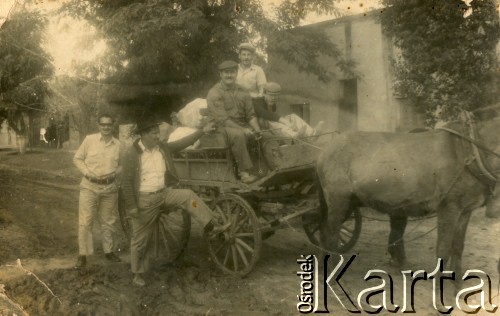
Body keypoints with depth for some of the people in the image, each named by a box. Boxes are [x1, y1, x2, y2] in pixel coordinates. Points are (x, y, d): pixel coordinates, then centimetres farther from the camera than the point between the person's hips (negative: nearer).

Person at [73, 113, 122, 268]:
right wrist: (87, 172, -11)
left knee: (109, 221, 14)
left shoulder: (118, 144, 1)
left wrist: (115, 173, -6)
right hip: (90, 186, -2)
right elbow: (77, 158, 3)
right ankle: (83, 254, 10)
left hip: (110, 188, 2)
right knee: (85, 221, -1)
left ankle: (108, 251, 30)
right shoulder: (89, 139, -5)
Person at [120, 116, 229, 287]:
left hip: (164, 193, 5)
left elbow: (182, 143, 7)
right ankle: (137, 274, 23)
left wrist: (202, 131, 1)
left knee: (188, 195, -16)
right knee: (140, 239, 6)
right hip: (144, 200, -5)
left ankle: (212, 226, -10)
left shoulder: (162, 148, 1)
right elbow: (127, 182, -15)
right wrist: (132, 206, -16)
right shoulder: (130, 154, -16)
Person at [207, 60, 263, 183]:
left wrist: (256, 129, -13)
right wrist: (243, 130, -24)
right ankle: (244, 172, -31)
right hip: (221, 128, -6)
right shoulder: (214, 93, -9)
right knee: (238, 135, -37)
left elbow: (250, 114, 8)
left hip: (242, 126, 6)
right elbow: (223, 119, -17)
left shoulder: (242, 93, 10)